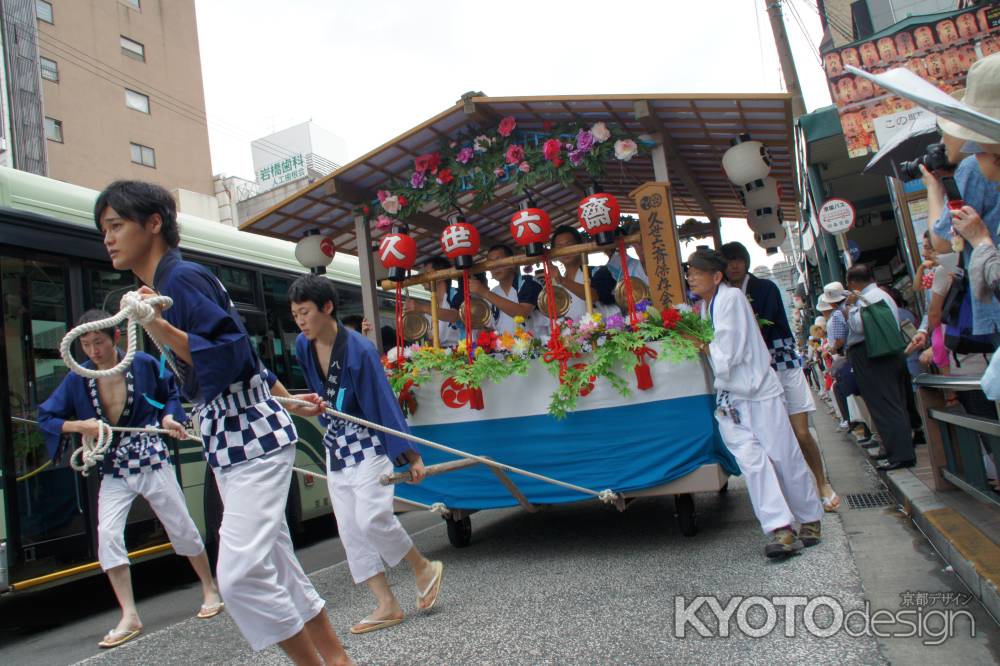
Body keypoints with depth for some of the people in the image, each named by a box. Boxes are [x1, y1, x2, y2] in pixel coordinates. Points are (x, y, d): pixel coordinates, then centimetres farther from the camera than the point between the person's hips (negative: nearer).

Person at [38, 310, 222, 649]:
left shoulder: (143, 364, -8)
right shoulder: (77, 379, -5)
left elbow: (172, 392, 8)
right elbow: (46, 417, 1)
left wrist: (169, 415, -10)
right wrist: (78, 425, -16)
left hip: (152, 460, -2)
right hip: (113, 470, 2)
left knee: (182, 528, 5)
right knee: (107, 535, -10)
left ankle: (210, 589, 26)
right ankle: (129, 617, 4)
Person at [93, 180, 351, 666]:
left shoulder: (182, 277, -12)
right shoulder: (161, 287, 16)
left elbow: (232, 358, -21)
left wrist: (161, 331, -30)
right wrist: (285, 397, 28)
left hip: (254, 437, -10)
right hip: (228, 443, 10)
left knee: (240, 575, -14)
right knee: (275, 568, 13)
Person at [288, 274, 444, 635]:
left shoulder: (358, 349, -20)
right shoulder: (303, 346, -2)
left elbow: (384, 402, -20)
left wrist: (410, 455, -21)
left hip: (368, 443, -7)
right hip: (335, 447, 7)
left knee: (372, 518, -17)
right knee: (350, 529, 5)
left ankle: (424, 568, 9)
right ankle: (387, 605, 14)